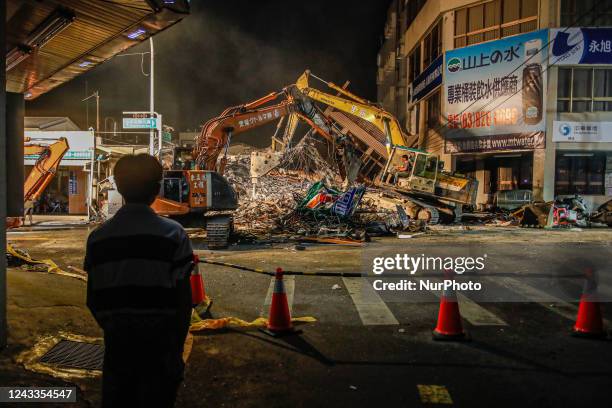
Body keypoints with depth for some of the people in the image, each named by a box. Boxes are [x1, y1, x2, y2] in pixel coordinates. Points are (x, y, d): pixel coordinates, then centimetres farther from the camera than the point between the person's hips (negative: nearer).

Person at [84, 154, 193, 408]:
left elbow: (92, 300, 4)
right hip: (159, 342, -2)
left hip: (117, 341, 3)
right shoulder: (172, 234, -9)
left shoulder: (99, 237, -1)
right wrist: (178, 344, 1)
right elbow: (183, 296, -10)